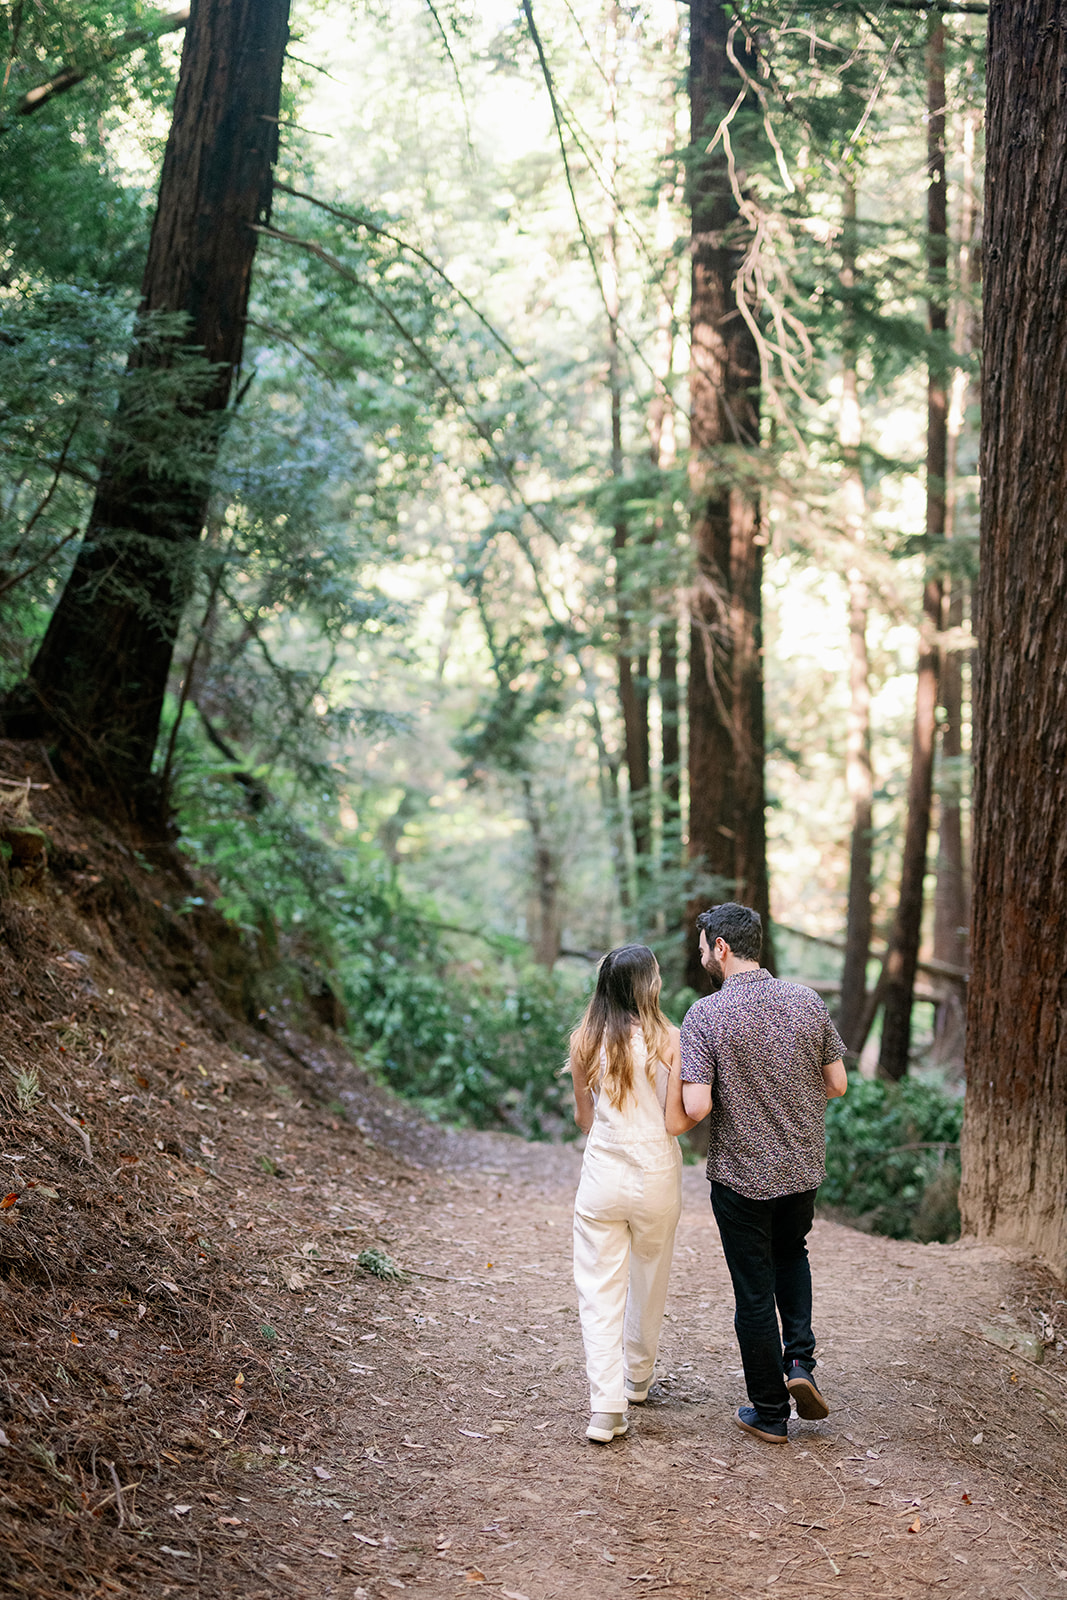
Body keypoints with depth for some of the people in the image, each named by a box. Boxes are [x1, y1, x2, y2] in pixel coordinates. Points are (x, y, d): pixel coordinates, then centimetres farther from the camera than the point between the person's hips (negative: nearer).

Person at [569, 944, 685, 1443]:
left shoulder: (584, 1040, -2)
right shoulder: (668, 1038, -8)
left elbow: (583, 1117, 8)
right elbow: (678, 1117, -7)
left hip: (602, 1173, 0)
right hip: (656, 1175, 0)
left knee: (600, 1290, 3)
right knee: (649, 1282, 20)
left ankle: (605, 1406, -6)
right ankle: (637, 1379, 38)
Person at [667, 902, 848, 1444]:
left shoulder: (706, 1015, -16)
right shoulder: (807, 1002, -3)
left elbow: (696, 1106, -21)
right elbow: (837, 1084, 2)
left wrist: (670, 1126, 0)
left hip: (741, 1173, -4)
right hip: (804, 1165, 4)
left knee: (754, 1290, 9)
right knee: (791, 1255, 29)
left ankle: (769, 1413, 18)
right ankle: (800, 1359, 13)